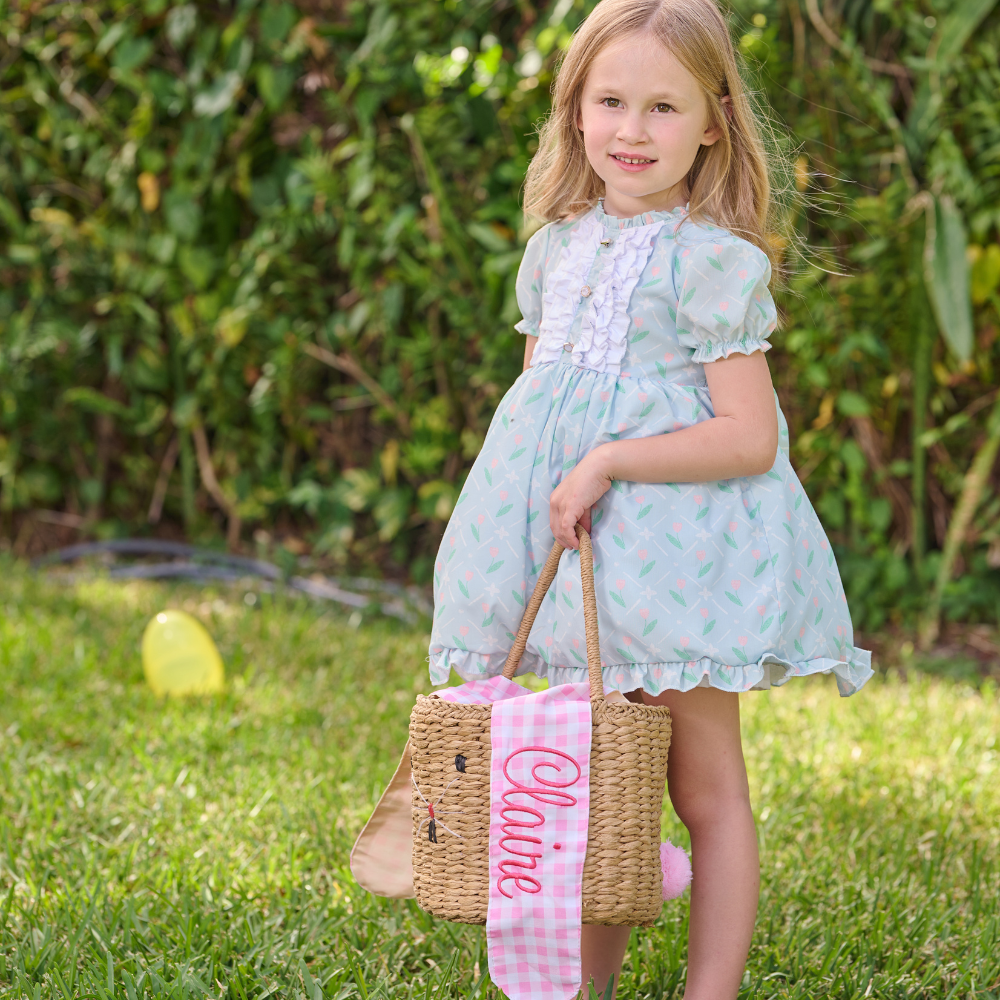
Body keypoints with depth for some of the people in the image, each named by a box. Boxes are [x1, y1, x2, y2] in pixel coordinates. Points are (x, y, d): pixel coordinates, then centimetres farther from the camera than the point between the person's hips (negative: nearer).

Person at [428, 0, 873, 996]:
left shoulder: (715, 262, -11)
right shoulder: (556, 249, 9)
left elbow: (749, 436, -17)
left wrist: (608, 463, -20)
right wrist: (540, 495, 10)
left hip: (679, 546, -6)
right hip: (579, 557, 6)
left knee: (704, 788, 3)